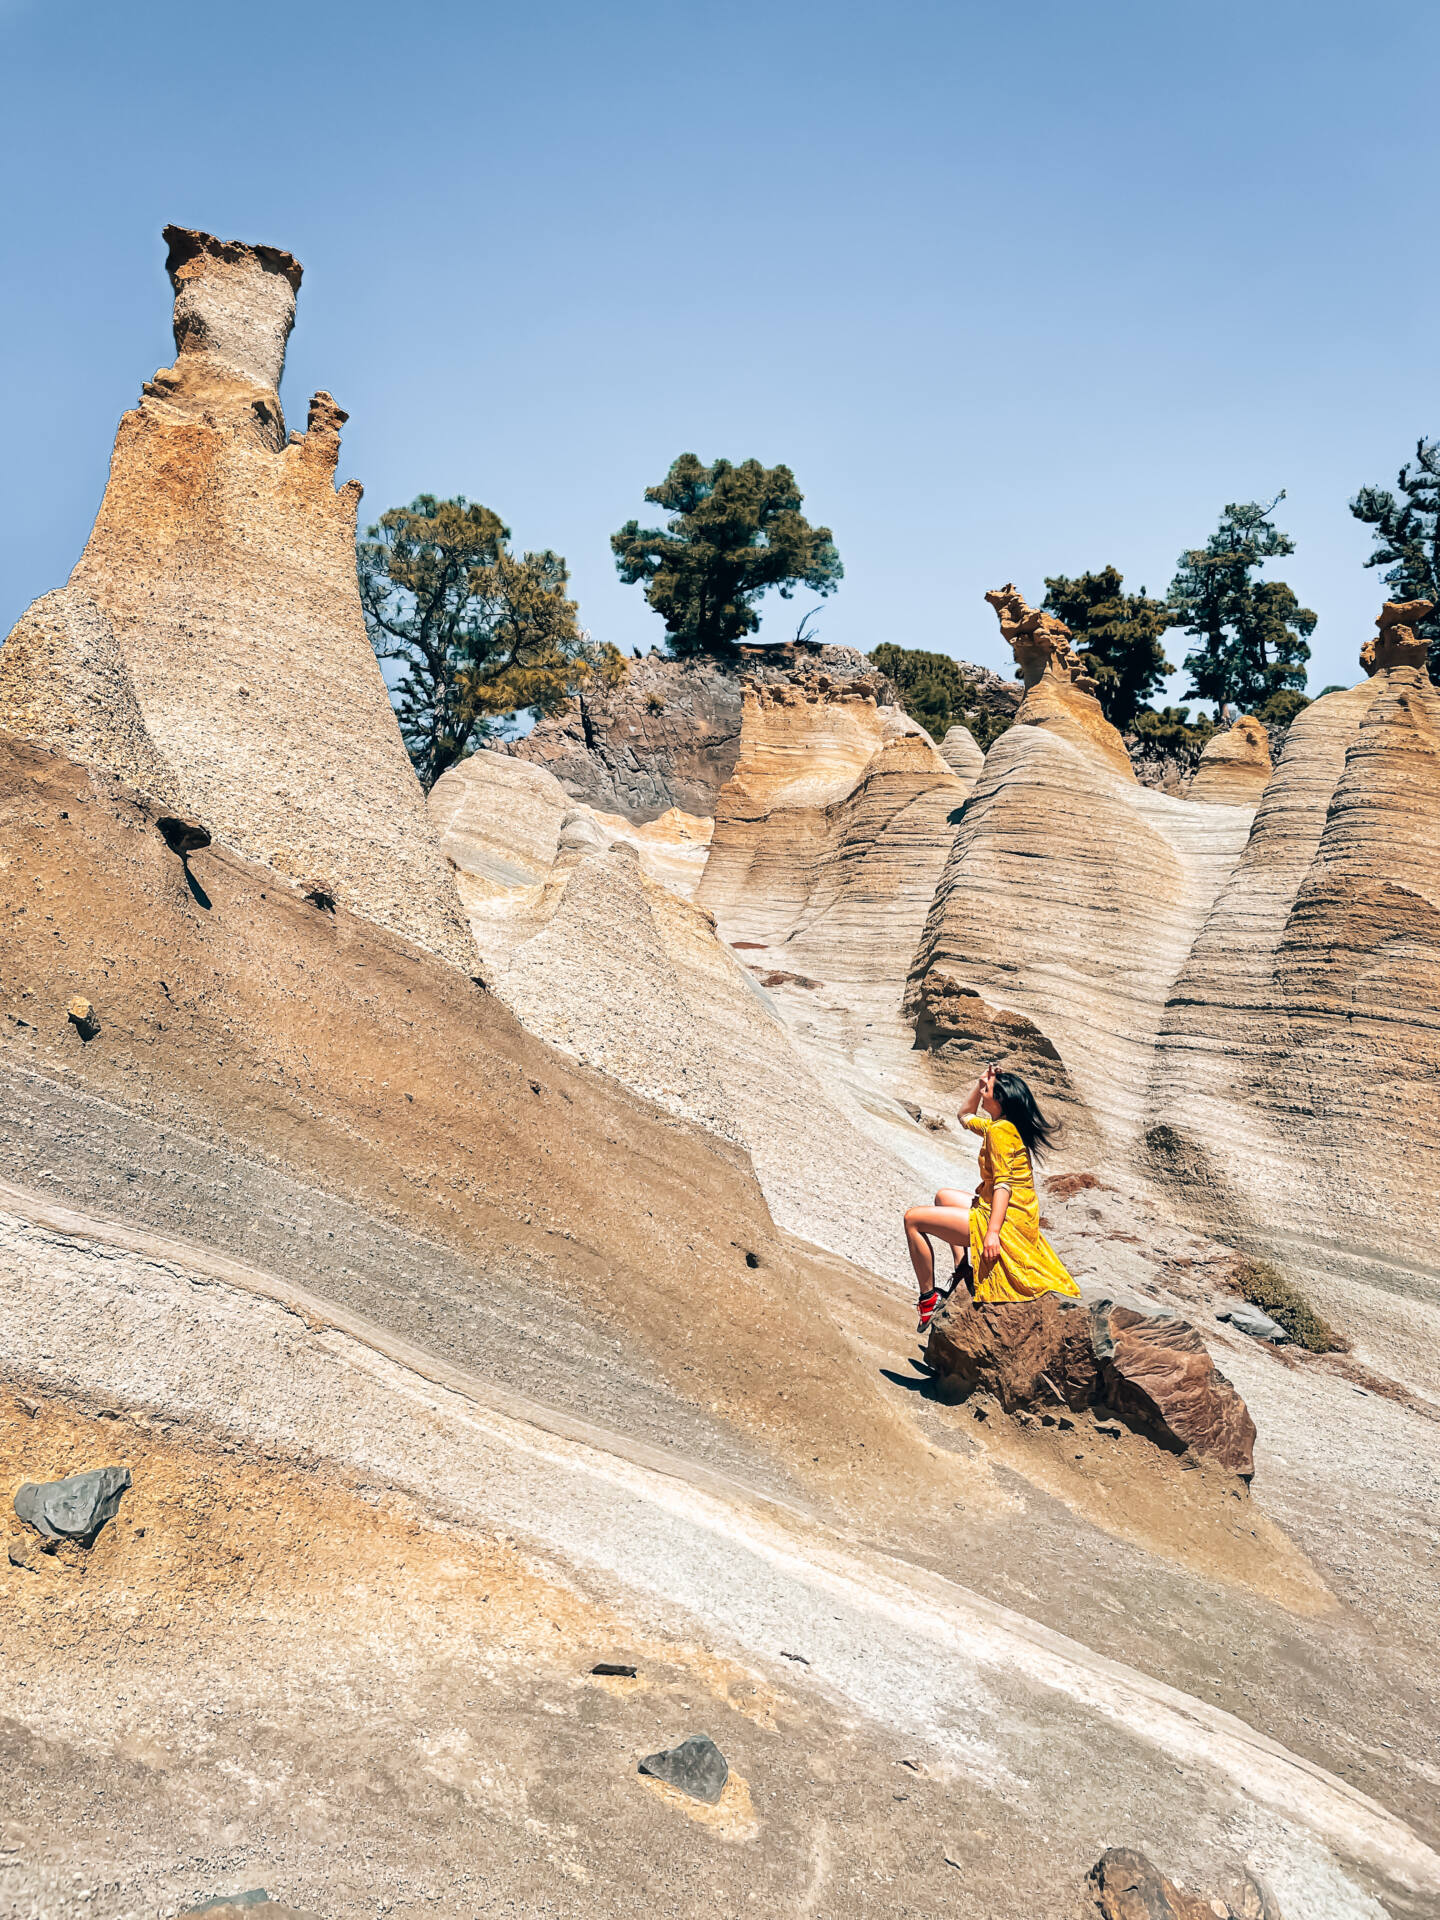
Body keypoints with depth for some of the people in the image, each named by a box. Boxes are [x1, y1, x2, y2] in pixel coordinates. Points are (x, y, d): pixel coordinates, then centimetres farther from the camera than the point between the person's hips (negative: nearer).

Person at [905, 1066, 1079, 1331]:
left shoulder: (1000, 1130, -18)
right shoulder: (996, 1125, 10)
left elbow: (1003, 1183, -27)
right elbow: (965, 1116, 30)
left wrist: (993, 1232, -34)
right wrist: (980, 1083, 17)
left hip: (1007, 1221, -10)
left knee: (913, 1219, -8)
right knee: (944, 1196, 31)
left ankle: (929, 1298, -4)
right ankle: (962, 1268, 24)